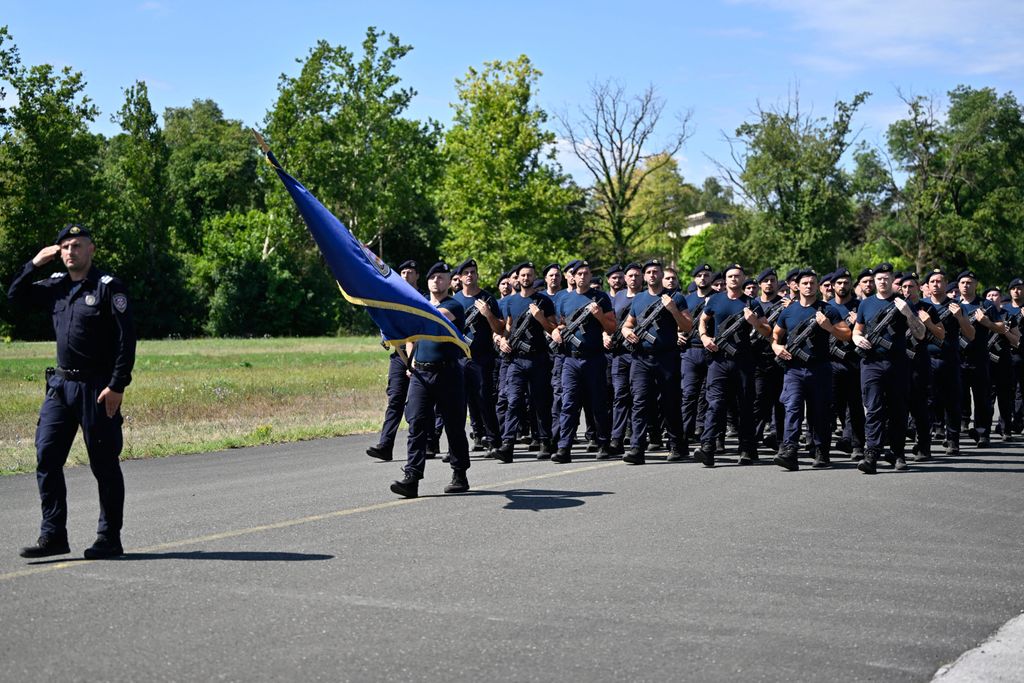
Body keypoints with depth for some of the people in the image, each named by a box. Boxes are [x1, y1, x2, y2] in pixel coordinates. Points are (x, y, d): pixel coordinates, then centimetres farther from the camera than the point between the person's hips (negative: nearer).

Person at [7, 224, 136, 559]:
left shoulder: (108, 287, -8)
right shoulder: (56, 285, 11)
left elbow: (126, 339, -12)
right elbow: (16, 296, 17)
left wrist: (117, 386, -17)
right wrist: (35, 263, 3)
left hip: (97, 388, -6)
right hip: (60, 384, 6)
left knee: (104, 464, 2)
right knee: (46, 457, 1)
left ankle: (110, 538, 11)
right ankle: (53, 536, 7)